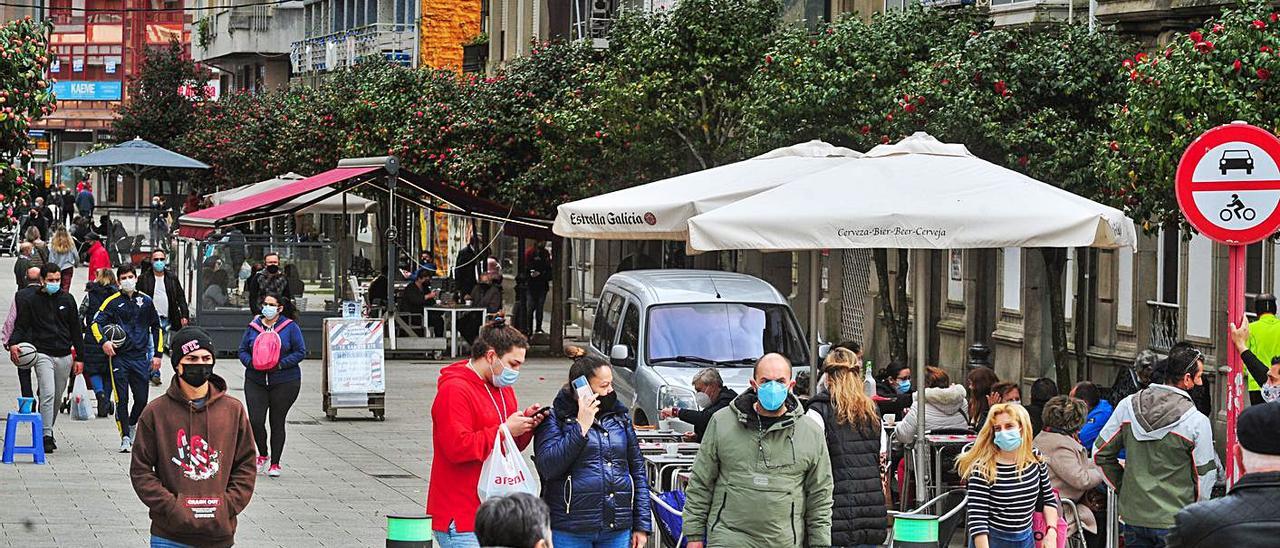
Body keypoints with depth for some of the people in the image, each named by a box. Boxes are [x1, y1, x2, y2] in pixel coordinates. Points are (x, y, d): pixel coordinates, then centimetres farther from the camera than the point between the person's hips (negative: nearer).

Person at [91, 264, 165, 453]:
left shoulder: (145, 301, 9)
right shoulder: (113, 302, 1)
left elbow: (156, 328, 18)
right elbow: (96, 323, -7)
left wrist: (157, 354, 11)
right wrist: (103, 341, -25)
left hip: (140, 357, 2)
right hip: (119, 356, -2)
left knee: (142, 400, 3)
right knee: (121, 399, -6)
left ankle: (132, 425, 31)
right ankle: (125, 437, 1)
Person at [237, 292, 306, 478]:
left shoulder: (290, 327, -1)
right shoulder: (253, 327, 7)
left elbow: (300, 352, -4)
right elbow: (243, 351, 10)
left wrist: (280, 364, -17)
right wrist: (251, 363, -12)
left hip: (284, 382, -2)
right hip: (256, 381, 2)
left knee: (277, 422, 4)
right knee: (255, 421, -8)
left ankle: (274, 463, 15)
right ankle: (263, 455, 17)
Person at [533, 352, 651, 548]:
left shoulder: (620, 417, 13)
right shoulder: (555, 419, 0)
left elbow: (637, 471, 15)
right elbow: (547, 467, -15)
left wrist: (642, 525, 9)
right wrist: (581, 425, -15)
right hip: (570, 531, -4)